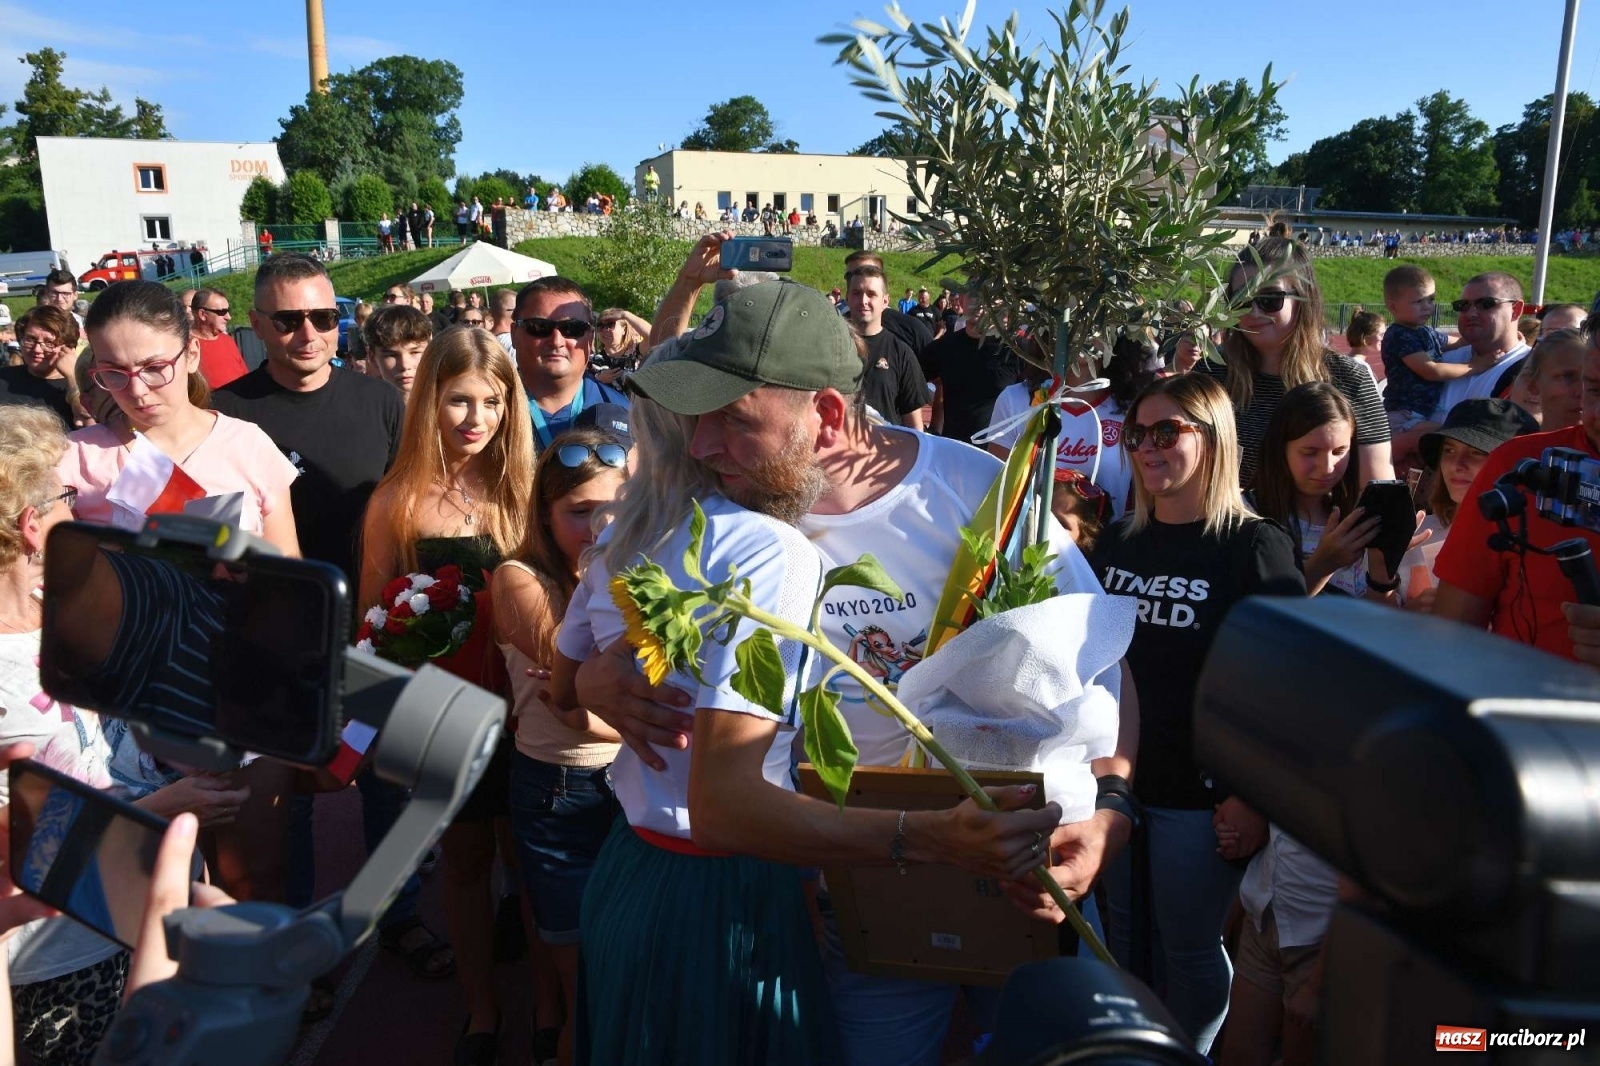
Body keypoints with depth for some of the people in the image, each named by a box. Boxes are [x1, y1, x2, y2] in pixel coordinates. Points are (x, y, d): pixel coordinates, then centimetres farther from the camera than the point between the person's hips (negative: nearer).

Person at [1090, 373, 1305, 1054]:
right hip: (1115, 775, 6)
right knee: (1121, 934, 17)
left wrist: (1256, 798, -15)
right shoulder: (1117, 542, 9)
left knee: (1189, 947, 9)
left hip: (1200, 793, -5)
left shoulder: (1255, 548, -10)